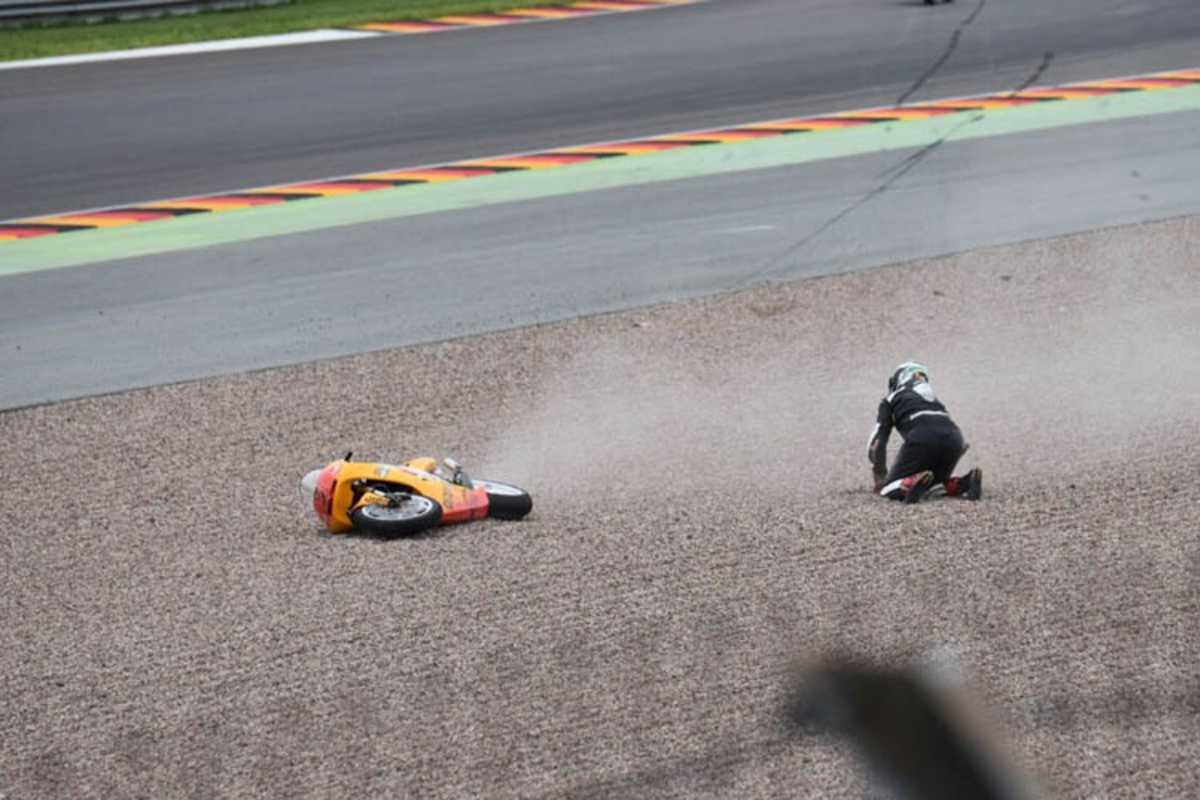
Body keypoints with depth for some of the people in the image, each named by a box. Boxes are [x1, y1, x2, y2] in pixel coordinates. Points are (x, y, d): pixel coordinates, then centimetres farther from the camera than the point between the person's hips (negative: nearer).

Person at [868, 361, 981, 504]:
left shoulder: (891, 400, 26)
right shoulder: (931, 394, 38)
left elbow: (877, 443, 18)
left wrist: (880, 477, 29)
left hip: (922, 439, -4)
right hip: (953, 437, 4)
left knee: (889, 488, 6)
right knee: (935, 480, 27)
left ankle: (914, 483, -26)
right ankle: (963, 484, -3)